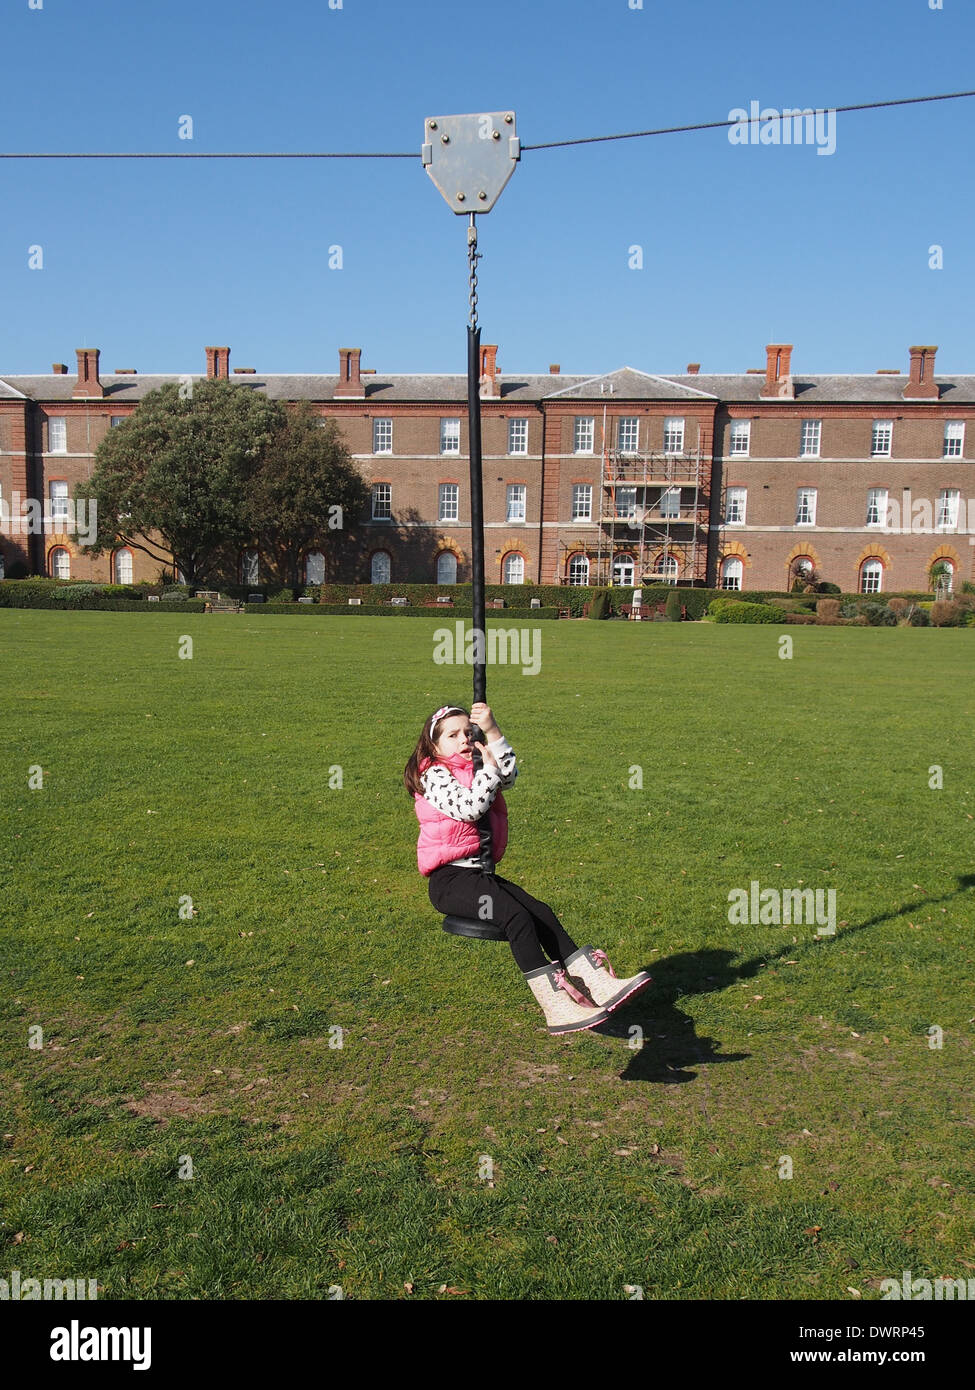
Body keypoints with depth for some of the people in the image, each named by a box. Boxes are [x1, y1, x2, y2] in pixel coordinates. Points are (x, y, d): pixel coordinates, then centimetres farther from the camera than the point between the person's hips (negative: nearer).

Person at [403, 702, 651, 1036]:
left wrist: (492, 732, -10)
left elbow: (509, 775, -1)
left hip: (481, 874, 8)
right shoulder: (433, 775, -5)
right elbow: (469, 807, -19)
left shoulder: (476, 771, 19)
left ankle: (595, 982, -21)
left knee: (541, 912, -13)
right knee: (515, 915, -27)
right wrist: (488, 767, -7)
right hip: (448, 880, -8)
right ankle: (557, 1007, -32)